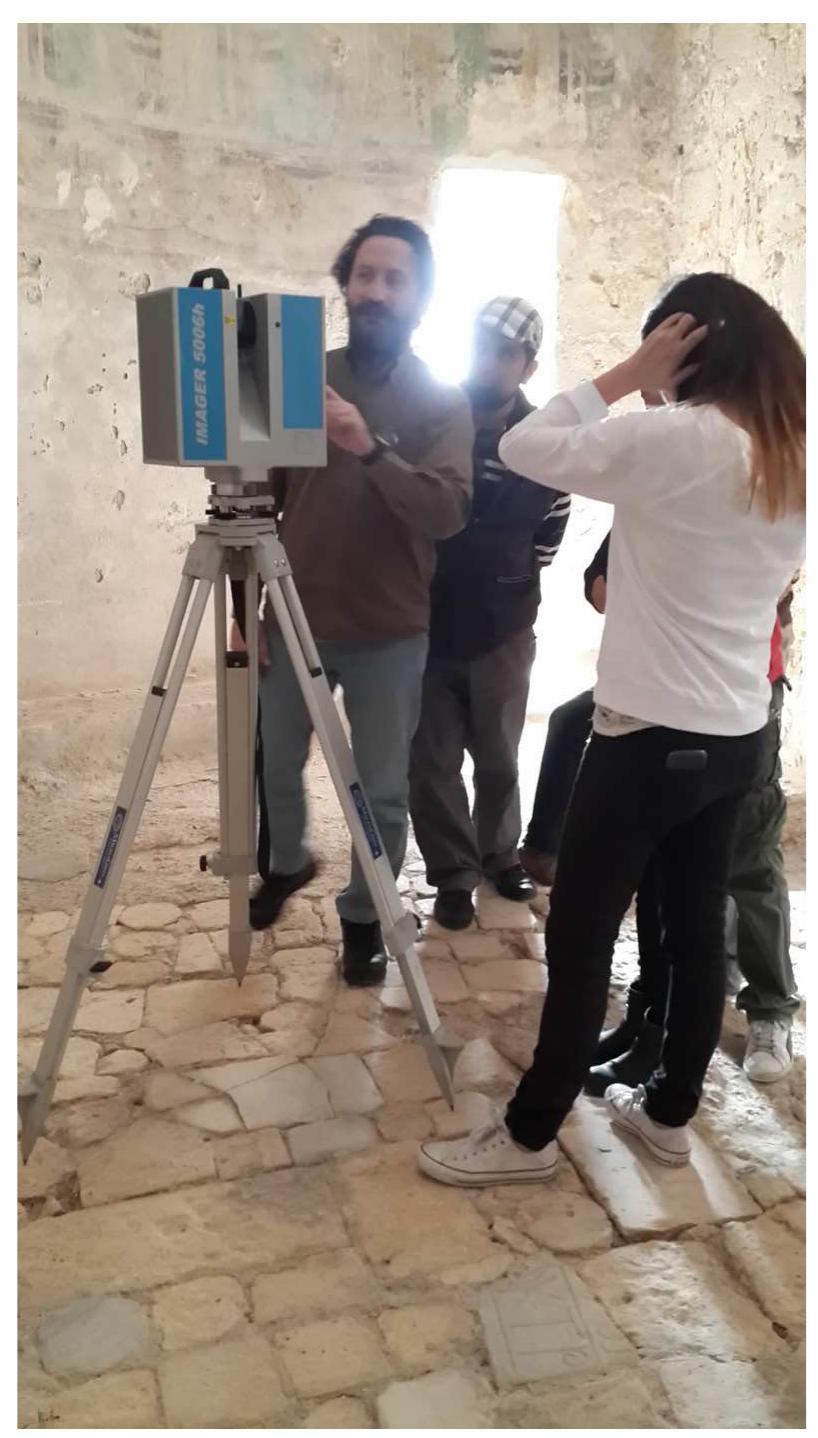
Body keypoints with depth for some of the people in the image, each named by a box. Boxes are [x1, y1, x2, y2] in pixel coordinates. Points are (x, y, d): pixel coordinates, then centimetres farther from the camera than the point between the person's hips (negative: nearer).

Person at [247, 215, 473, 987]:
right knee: (274, 766, 15)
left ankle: (364, 917, 26)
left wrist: (371, 450, -35)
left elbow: (447, 511, -19)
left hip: (389, 632, -2)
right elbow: (265, 497, 5)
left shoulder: (443, 402, -4)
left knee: (382, 790, 5)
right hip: (293, 617, 3)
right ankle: (286, 864, 44)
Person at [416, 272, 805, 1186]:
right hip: (739, 735, 8)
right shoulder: (795, 462, 7)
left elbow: (524, 449, -10)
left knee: (579, 935, 3)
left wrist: (626, 378, -5)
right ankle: (669, 1113, 31)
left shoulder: (675, 440, -16)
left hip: (651, 736, -8)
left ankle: (530, 1134, 16)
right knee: (697, 928, 16)